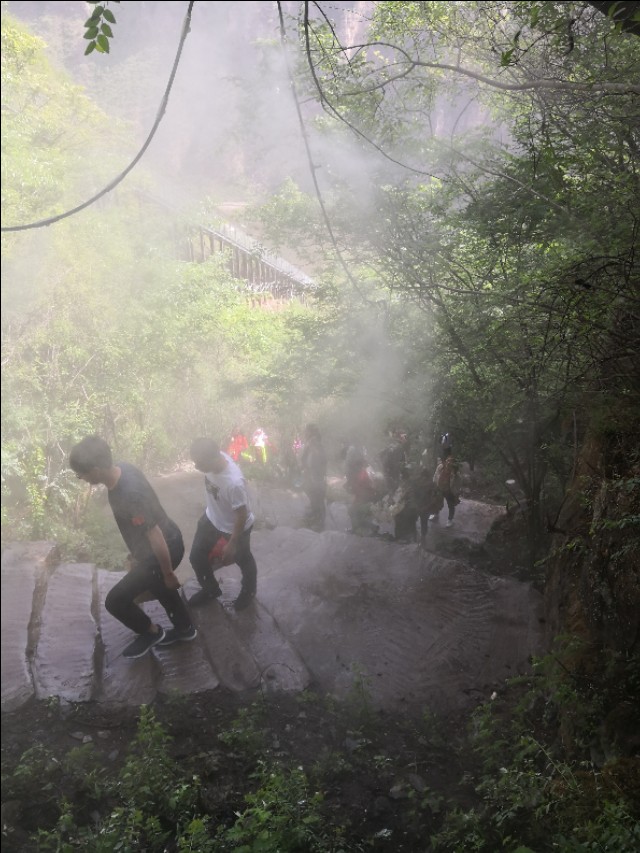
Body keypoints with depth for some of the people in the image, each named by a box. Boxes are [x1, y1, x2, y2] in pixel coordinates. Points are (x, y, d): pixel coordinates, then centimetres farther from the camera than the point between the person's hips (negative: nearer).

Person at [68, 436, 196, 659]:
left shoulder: (129, 496, -37)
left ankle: (151, 632, 27)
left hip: (164, 550, -9)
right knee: (158, 587, 31)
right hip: (168, 541, 9)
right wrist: (135, 552, 20)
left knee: (115, 600, 3)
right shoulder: (123, 469, -8)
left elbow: (156, 539, -28)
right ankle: (185, 628, 53)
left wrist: (168, 574, -15)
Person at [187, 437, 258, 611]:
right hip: (211, 518, 7)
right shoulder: (215, 458, -22)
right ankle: (211, 589, 44)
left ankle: (248, 591, 51)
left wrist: (232, 544, -17)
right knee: (196, 557, 16)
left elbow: (242, 516, -28)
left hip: (235, 528, -6)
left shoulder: (234, 483, -43)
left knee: (243, 560, 21)